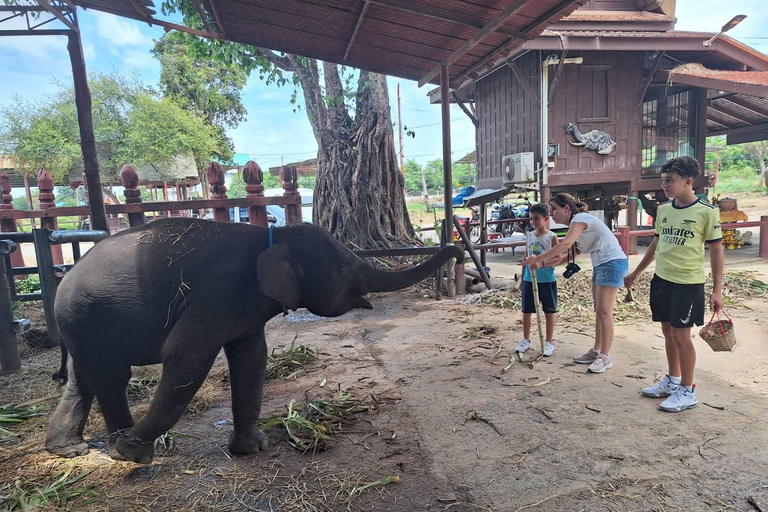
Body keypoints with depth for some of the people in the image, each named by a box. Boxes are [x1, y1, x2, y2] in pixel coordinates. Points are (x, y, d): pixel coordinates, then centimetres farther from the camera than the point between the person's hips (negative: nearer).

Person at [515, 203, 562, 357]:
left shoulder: (551, 237, -7)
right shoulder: (529, 236, 5)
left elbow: (558, 258, -10)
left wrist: (542, 263, -26)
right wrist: (522, 276, 12)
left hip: (547, 280, -4)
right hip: (529, 279, 4)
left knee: (549, 312, 8)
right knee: (526, 311, 10)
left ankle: (548, 342, 20)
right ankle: (526, 340, 25)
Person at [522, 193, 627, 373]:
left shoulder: (579, 218, -17)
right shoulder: (575, 223, 13)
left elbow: (566, 244, -35)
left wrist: (538, 259, -34)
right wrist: (542, 264, 6)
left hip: (612, 262, -10)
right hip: (600, 264, 10)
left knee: (604, 311, -8)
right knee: (599, 311, 12)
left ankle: (605, 358, -1)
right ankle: (596, 351, 20)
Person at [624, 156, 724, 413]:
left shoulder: (706, 212, -11)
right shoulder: (663, 209, 6)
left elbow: (716, 250, -8)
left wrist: (717, 290, -11)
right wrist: (636, 272, 20)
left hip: (687, 284, -6)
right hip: (661, 280, 6)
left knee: (681, 336, 0)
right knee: (668, 332, 15)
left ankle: (687, 392, 15)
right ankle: (672, 381, 30)